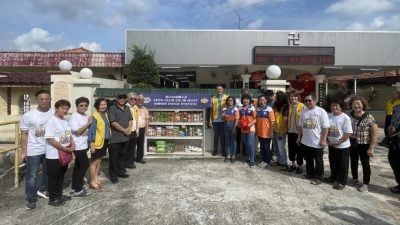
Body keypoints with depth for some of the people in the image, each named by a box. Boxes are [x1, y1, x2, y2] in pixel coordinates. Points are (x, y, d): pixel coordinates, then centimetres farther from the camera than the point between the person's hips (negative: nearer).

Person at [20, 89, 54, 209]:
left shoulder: (54, 114, -6)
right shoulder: (28, 115, -11)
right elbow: (24, 134, -6)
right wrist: (23, 151, -8)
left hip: (50, 149, 3)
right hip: (33, 151, -3)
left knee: (48, 172, 20)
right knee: (32, 176, 5)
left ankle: (42, 190, 43)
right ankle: (31, 199, 20)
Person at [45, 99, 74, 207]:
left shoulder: (65, 121, 7)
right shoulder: (51, 121, -17)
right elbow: (50, 140, -22)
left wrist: (72, 144, -4)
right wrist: (65, 148, -21)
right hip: (54, 156, -8)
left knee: (61, 176, 19)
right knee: (53, 177, 7)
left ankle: (59, 195, 34)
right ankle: (52, 199, 20)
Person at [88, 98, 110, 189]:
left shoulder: (105, 114, 9)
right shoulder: (94, 116, -15)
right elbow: (91, 131, -17)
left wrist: (108, 139, 14)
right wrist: (91, 144, -18)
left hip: (104, 141, 8)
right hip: (97, 142, -7)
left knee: (99, 161, 16)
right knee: (94, 162, 3)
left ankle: (96, 179, 28)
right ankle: (92, 182, 13)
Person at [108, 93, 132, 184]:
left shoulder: (127, 108, 12)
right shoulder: (112, 109, -10)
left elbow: (130, 119, 14)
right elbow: (113, 123, -17)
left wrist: (129, 128, -5)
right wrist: (124, 130, -14)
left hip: (125, 137, 7)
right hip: (115, 138, -7)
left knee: (123, 155, 17)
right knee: (113, 157, 2)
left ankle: (121, 171, 30)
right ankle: (113, 175, 11)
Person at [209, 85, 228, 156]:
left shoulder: (226, 97, 0)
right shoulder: (213, 98, 5)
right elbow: (211, 110, 7)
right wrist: (210, 120, 3)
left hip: (223, 120, -1)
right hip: (215, 120, 1)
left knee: (223, 136, 7)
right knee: (216, 135, 10)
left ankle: (223, 150, 18)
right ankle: (215, 150, 20)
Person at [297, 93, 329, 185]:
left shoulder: (321, 111, -12)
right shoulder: (303, 111, 6)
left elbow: (325, 127, -14)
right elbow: (300, 126, 13)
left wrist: (323, 140, -17)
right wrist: (299, 137, 13)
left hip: (317, 142, -6)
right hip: (305, 141, 6)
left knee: (318, 161, 9)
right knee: (308, 159, 19)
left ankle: (318, 177, 22)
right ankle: (310, 174, 35)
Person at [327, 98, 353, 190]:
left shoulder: (345, 118, -15)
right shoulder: (328, 116, 1)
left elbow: (348, 133, -17)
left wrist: (339, 142, -18)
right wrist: (326, 140, -4)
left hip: (343, 146, -5)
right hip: (331, 145, 5)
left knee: (342, 165, 7)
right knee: (333, 163, 17)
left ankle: (342, 182, 21)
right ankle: (334, 179, 35)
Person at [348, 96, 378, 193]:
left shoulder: (369, 117, -11)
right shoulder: (349, 116, -1)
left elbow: (375, 133, -10)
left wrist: (371, 148, -14)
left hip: (364, 145, -3)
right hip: (351, 144, 4)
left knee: (365, 164, 6)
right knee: (353, 162, 17)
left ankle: (365, 184, 18)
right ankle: (355, 178, 36)